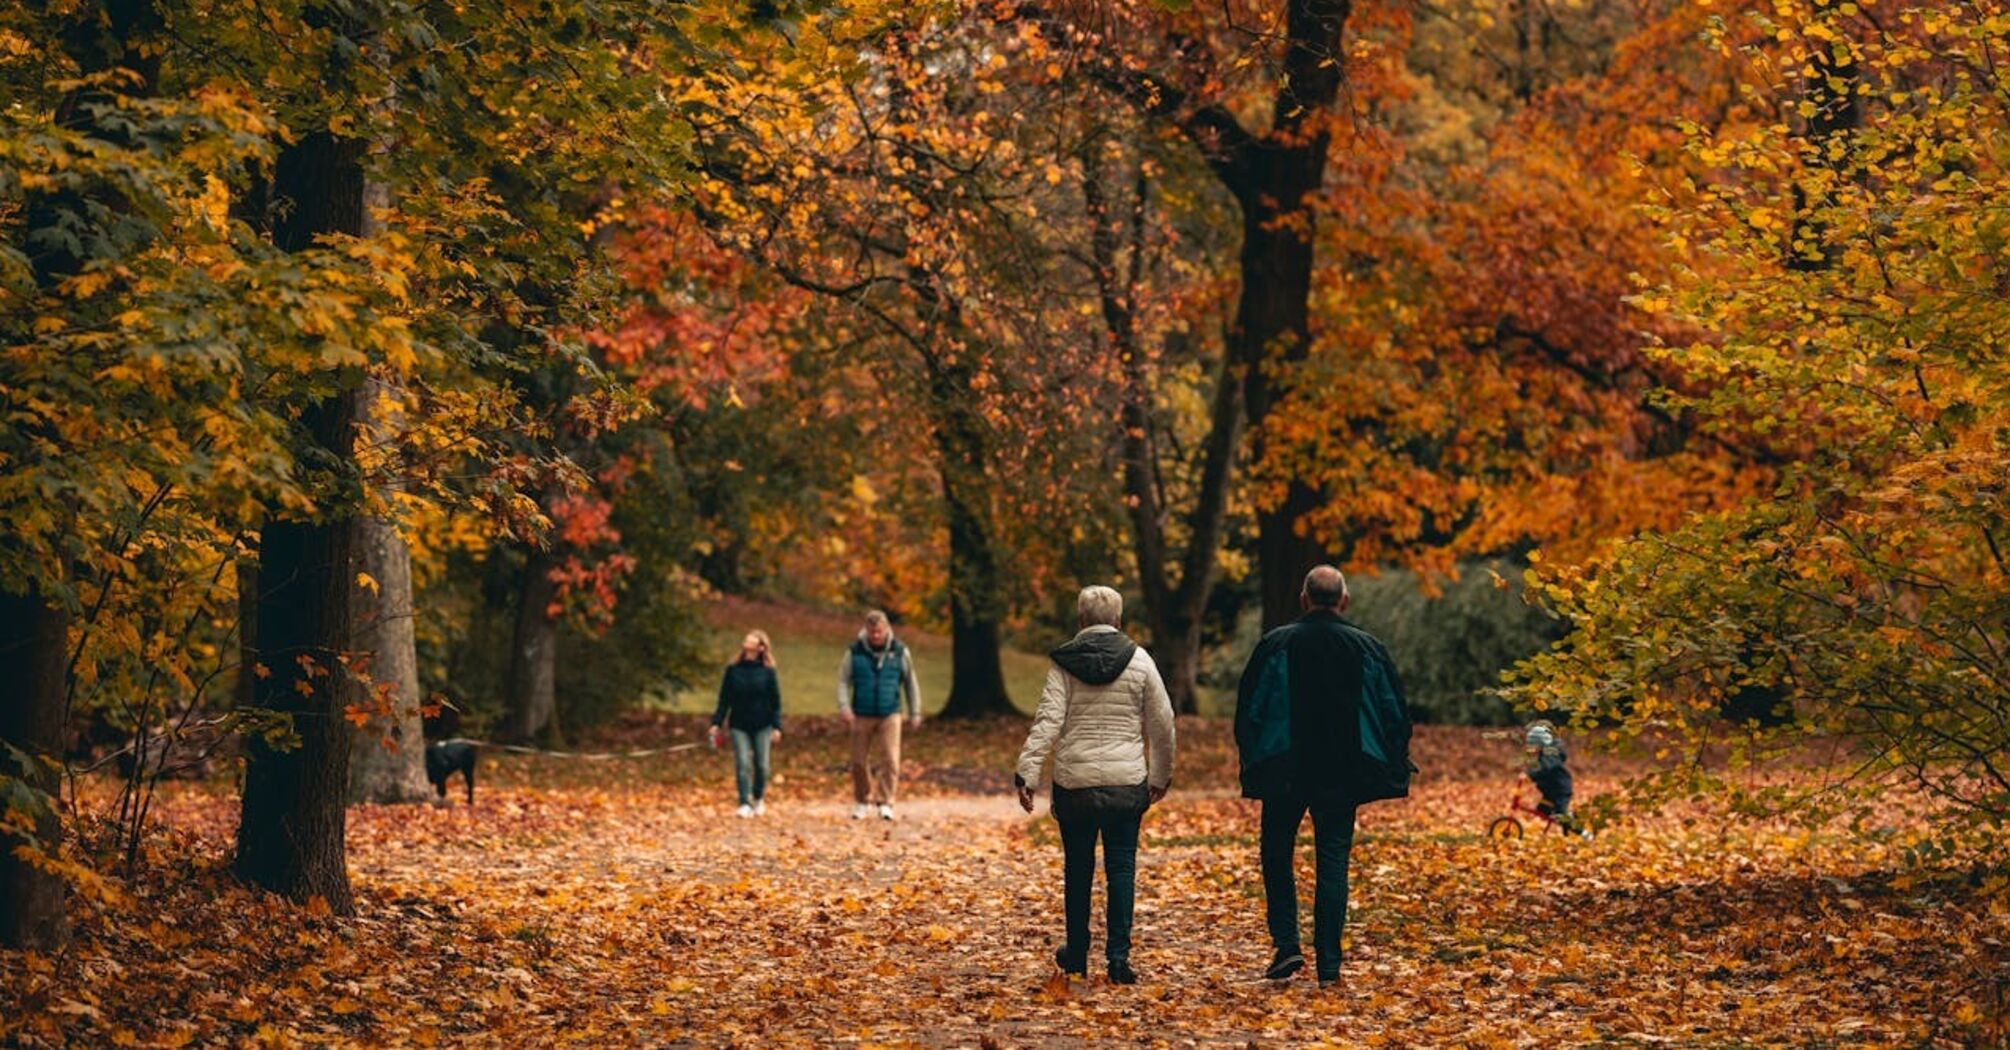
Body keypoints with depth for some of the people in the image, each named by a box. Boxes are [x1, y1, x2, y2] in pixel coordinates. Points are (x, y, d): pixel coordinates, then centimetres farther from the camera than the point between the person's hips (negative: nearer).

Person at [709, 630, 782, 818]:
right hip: (739, 725, 0)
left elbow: (776, 701, -1)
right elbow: (724, 698, 5)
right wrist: (717, 722, -1)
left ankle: (759, 799, 27)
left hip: (762, 726, 0)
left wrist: (777, 727, -7)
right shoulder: (733, 670, 1)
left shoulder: (767, 672, -3)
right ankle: (745, 804, -2)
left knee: (761, 765, 4)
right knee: (743, 764, -7)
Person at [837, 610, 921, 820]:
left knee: (890, 760, -9)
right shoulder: (854, 653, 0)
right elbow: (843, 681, -1)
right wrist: (844, 707, -16)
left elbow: (911, 683, 10)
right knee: (859, 761, 4)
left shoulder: (900, 652, 2)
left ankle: (885, 803, -3)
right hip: (862, 715, 1)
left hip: (889, 715, -1)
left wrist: (915, 713, 9)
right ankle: (862, 802, 19)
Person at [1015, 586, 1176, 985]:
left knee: (1077, 867, 12)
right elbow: (1162, 723, 5)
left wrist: (1027, 773, -10)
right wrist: (1161, 774, 17)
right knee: (1121, 867, 4)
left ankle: (1076, 953, 22)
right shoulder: (1139, 660, 2)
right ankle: (1118, 956, -4)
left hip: (1074, 780, 0)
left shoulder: (1064, 663, -1)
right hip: (1126, 783, 0)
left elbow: (1048, 720, -9)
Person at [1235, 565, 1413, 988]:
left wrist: (1252, 764, 11)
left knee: (1276, 856, 14)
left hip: (1285, 772, -1)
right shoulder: (1368, 648, 0)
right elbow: (1396, 713, 6)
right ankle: (1328, 963, 1)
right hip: (1342, 775, 1)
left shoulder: (1275, 645, -5)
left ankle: (1286, 945, 0)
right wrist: (1395, 769, 16)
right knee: (1333, 862, 5)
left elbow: (1248, 711, -1)